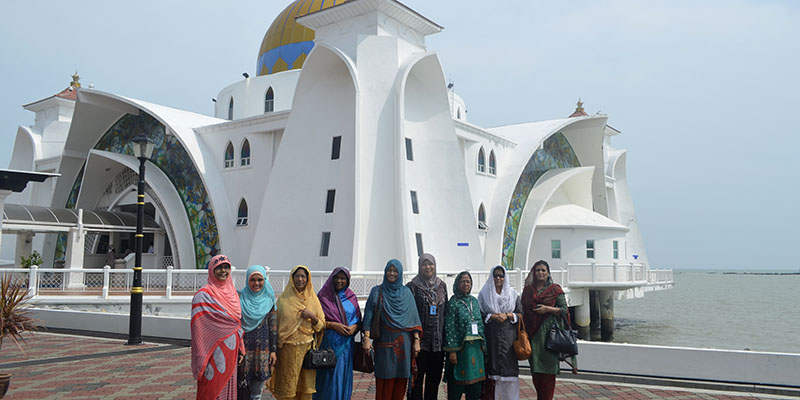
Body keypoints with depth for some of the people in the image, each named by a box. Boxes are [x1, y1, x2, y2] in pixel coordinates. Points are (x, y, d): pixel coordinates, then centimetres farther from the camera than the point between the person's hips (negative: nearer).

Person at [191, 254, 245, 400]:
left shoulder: (232, 293, 11)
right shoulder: (204, 295, -9)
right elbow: (198, 328, -13)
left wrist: (240, 349, 12)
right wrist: (202, 360, -16)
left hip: (231, 352, 6)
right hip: (214, 352, -6)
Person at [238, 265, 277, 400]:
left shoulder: (268, 300, 5)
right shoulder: (240, 298, -1)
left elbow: (273, 326, 7)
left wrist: (273, 350, 4)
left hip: (263, 348, 2)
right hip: (244, 347, -2)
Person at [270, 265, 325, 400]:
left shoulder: (312, 299, 8)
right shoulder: (284, 299, 2)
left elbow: (321, 325, 8)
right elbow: (276, 322, 3)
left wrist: (312, 316, -11)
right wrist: (275, 348, -3)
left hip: (307, 347, 2)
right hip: (288, 348, -2)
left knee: (306, 384, 2)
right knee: (288, 384, 1)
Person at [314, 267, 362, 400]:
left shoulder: (351, 298, 11)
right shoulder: (323, 296, 1)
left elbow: (358, 320, 14)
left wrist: (354, 327, -7)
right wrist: (333, 325, -14)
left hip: (346, 344, 3)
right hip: (329, 343, -3)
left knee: (343, 376, 5)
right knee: (329, 377, -5)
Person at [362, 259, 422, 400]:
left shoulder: (406, 292, 10)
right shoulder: (377, 291, 6)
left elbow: (413, 317, 7)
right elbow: (369, 316, -1)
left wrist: (416, 339, -2)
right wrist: (367, 338, -12)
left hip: (403, 343, 2)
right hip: (384, 342, -2)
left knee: (401, 380, 3)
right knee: (385, 381, -3)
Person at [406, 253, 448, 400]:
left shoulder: (442, 285, 11)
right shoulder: (412, 287, -3)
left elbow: (446, 311, 15)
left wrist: (446, 337, 11)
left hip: (438, 339, 4)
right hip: (420, 338, -4)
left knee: (434, 377, 11)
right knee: (417, 376, 1)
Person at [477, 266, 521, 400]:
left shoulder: (513, 294, 12)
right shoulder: (484, 294, 8)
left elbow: (520, 315, 9)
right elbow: (479, 314, 2)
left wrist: (507, 315, -8)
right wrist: (493, 316, -12)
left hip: (509, 337, 1)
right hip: (491, 337, -1)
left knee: (509, 368, -3)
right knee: (492, 367, -6)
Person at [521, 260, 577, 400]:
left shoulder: (555, 289, 4)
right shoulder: (528, 290, 14)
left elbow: (564, 309, 0)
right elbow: (523, 311, 16)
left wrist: (547, 309, -13)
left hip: (549, 332, -3)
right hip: (533, 334, 3)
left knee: (548, 368, -6)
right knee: (535, 369, 3)